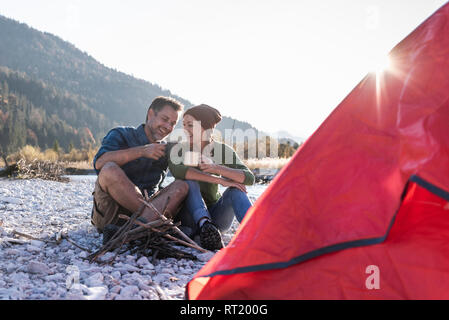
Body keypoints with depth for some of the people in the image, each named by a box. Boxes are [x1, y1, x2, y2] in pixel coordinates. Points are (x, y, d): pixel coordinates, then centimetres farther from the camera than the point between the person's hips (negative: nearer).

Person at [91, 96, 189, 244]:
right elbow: (99, 162, -14)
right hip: (109, 211, -4)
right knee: (110, 170, -31)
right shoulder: (121, 135, 4)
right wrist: (141, 151, -20)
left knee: (181, 186, -18)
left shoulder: (166, 150, 21)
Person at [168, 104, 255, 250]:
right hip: (188, 216, -1)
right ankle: (206, 227, -47)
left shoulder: (222, 150, -3)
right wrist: (220, 180, -34)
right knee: (189, 181, -27)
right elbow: (176, 170, -32)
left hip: (215, 215, 1)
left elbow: (249, 178, -16)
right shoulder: (178, 150, -6)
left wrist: (218, 169, -33)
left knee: (235, 188, -24)